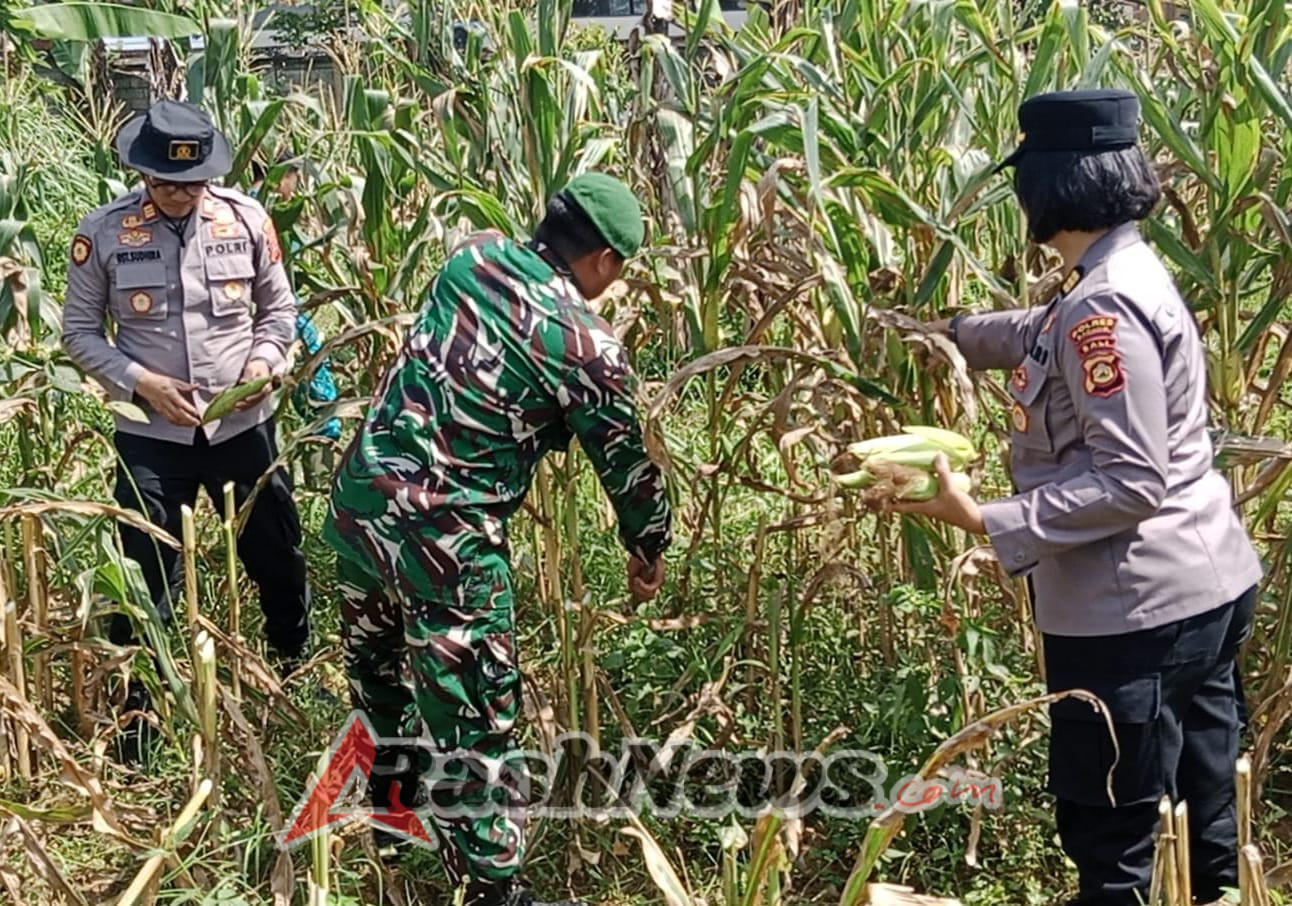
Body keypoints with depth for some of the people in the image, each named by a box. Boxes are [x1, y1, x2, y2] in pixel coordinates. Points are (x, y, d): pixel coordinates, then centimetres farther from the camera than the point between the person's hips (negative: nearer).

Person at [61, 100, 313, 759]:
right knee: (144, 580, 3)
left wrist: (264, 362, -11)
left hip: (242, 425, 2)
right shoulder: (103, 233, -8)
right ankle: (136, 714, 19)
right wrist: (141, 382, -14)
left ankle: (299, 669, 43)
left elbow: (278, 309, 8)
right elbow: (80, 332, -1)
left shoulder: (247, 220, -4)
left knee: (278, 556, 17)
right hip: (150, 434, -2)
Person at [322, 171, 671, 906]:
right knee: (475, 727, 4)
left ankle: (389, 789, 52)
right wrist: (649, 553, 19)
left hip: (360, 499, 8)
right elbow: (628, 465, 0)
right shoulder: (587, 345, -12)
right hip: (444, 542, -7)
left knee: (376, 664, 29)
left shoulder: (474, 257, 4)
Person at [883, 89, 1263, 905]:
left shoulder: (1105, 308, -22)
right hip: (1206, 587, 10)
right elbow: (1046, 336, 32)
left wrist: (984, 520, -25)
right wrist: (952, 331, 44)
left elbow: (1128, 482, -24)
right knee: (1203, 831, 21)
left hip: (1142, 613, -10)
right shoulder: (1127, 275, 9)